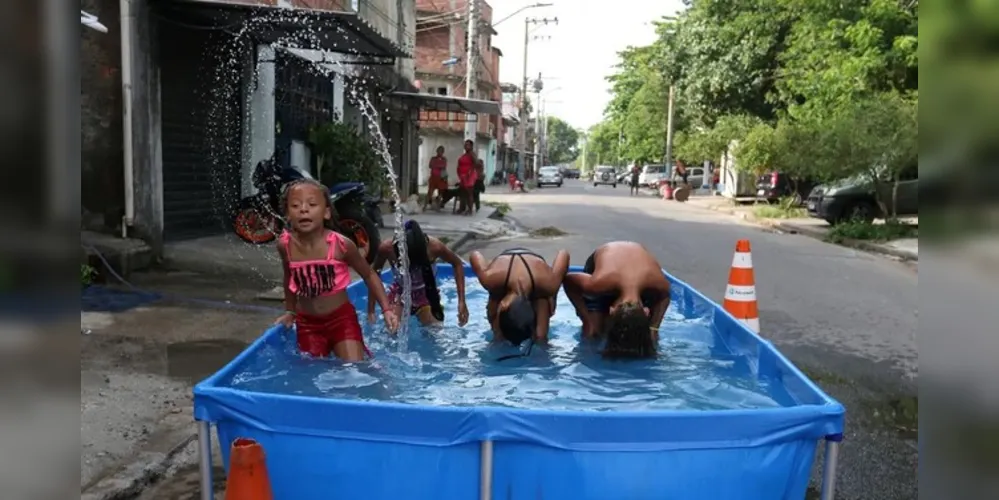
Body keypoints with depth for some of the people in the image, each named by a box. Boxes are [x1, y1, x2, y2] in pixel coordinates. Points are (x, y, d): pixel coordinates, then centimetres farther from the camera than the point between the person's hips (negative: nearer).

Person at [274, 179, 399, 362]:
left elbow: (369, 275, -3)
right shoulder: (285, 245, -11)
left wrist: (386, 309, -9)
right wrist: (290, 312, 18)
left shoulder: (341, 244, -18)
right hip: (307, 323, 3)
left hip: (341, 318, -2)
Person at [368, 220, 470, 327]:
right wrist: (371, 309, -10)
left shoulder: (434, 246, -34)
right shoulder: (387, 248, -33)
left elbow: (458, 264, -14)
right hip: (400, 293, 0)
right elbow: (374, 270, -11)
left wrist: (462, 301, -17)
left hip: (426, 293, 0)